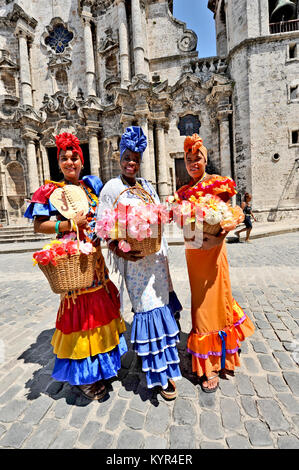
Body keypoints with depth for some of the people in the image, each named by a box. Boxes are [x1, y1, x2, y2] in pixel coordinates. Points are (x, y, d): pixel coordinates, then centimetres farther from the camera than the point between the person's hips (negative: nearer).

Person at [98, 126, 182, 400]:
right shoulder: (111, 188, 0)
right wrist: (118, 250, -20)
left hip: (155, 252, 6)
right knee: (147, 307, -2)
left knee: (160, 302, 15)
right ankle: (160, 373, 14)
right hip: (131, 255, -5)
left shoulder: (147, 186, 15)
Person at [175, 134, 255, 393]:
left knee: (212, 302, 2)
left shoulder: (218, 183, -4)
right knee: (200, 301, 15)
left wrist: (218, 238, -28)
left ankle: (213, 366, 20)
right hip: (192, 249, 5)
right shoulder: (184, 191, 11)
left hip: (211, 248, -5)